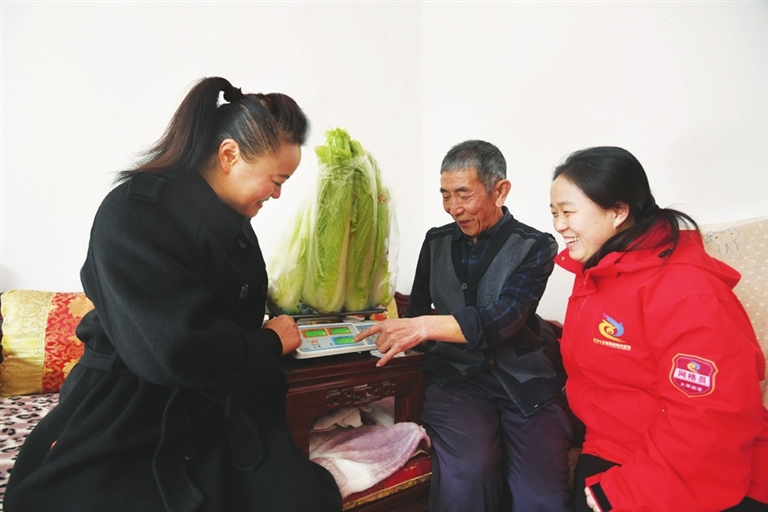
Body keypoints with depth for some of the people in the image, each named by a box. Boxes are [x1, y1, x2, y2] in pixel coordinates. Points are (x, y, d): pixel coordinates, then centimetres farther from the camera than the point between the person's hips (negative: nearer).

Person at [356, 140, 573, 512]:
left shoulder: (535, 246, 1)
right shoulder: (436, 242, 12)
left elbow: (504, 317, -15)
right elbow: (417, 310, 18)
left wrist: (425, 326, -26)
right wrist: (395, 333, -2)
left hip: (523, 380, 0)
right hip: (455, 376, 1)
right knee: (468, 476, -27)